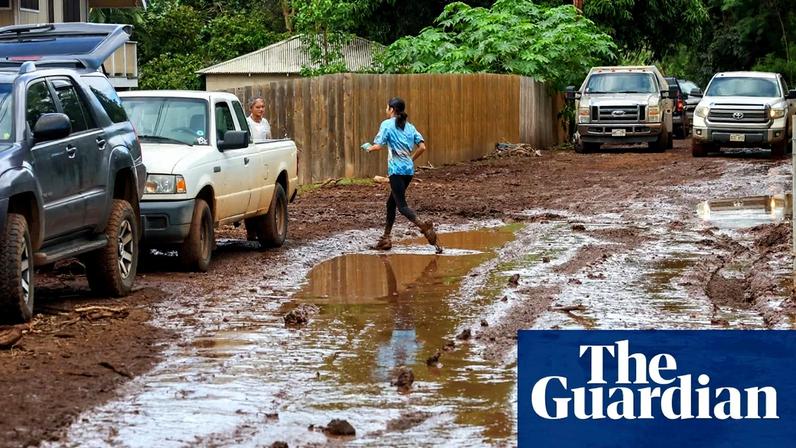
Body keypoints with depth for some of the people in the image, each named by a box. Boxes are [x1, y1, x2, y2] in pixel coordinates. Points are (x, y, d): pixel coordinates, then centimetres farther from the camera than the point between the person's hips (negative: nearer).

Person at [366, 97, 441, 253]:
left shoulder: (387, 124, -4)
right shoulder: (410, 127, 13)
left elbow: (379, 146, -11)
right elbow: (422, 147, 6)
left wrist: (370, 148, 11)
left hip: (396, 169, -7)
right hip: (409, 170, 7)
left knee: (402, 206, -9)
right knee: (391, 202, 18)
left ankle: (424, 227, -34)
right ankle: (386, 238, 22)